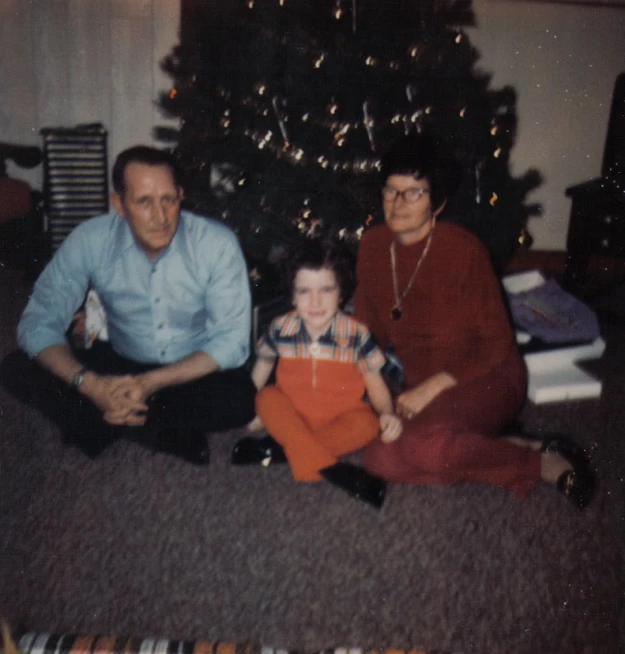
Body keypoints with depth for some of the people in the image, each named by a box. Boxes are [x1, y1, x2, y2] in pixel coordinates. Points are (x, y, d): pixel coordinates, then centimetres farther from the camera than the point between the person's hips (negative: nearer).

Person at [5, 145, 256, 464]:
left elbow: (232, 341, -20)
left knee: (239, 399, -33)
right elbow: (38, 323, -14)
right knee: (23, 372, -19)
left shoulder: (217, 244, -21)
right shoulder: (90, 240, -16)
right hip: (121, 363, 2)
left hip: (195, 370, -1)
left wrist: (152, 383, -32)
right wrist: (89, 383, -33)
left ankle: (107, 424, -16)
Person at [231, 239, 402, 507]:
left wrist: (388, 414, -24)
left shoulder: (355, 334, -13)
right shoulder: (282, 328, -10)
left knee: (366, 425, -31)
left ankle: (277, 448, -26)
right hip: (294, 414, 1)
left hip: (339, 417, -1)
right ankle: (329, 467, -34)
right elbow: (263, 365, 6)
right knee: (267, 399, -27)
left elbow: (374, 382, -6)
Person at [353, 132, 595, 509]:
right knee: (381, 459, -22)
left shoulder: (464, 252, -16)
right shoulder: (373, 245, 0)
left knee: (422, 445, -34)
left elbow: (496, 342, -13)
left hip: (483, 379, -6)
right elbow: (369, 324, 11)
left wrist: (432, 388, -20)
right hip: (417, 380, 6)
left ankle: (547, 463, -14)